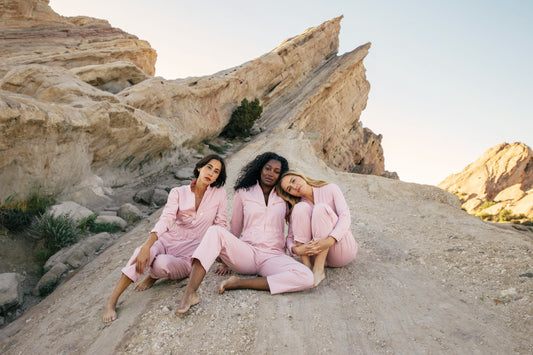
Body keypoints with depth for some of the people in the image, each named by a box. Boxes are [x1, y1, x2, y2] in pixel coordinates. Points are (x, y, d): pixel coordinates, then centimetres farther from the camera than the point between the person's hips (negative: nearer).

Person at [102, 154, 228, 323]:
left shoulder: (219, 193, -2)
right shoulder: (178, 192, 0)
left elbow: (220, 227, 1)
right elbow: (166, 220, -15)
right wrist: (147, 245, -30)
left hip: (188, 255, -1)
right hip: (168, 240, 2)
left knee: (162, 263, -32)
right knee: (143, 252, -31)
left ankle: (153, 277, 5)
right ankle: (112, 301, -19)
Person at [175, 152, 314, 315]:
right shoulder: (244, 193, 11)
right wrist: (227, 256, 17)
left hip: (273, 257, 1)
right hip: (246, 252, 0)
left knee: (306, 278, -30)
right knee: (216, 231, -29)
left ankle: (240, 283, -25)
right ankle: (189, 293, -37)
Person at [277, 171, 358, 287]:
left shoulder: (330, 189, -1)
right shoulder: (297, 207, 6)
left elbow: (345, 216, -14)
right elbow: (290, 237, -1)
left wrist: (330, 240, -30)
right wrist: (296, 249, -26)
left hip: (343, 250, -2)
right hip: (316, 255, 2)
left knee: (321, 208, -26)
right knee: (300, 208, -18)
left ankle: (319, 269, -30)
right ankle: (306, 266, -25)